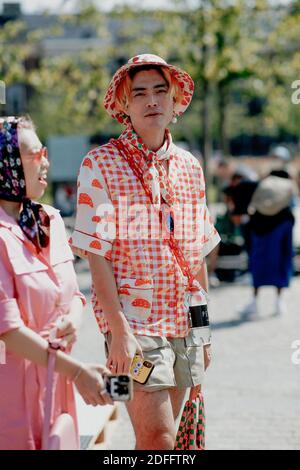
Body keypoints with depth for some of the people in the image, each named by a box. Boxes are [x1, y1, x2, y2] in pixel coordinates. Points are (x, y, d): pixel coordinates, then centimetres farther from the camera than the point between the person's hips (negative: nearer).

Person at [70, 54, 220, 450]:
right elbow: (97, 256, -10)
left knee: (155, 437, 10)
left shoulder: (189, 167, 11)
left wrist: (204, 327, 14)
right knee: (159, 438, -12)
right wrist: (119, 329, -17)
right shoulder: (101, 165, -6)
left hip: (184, 323, 5)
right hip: (133, 319, -5)